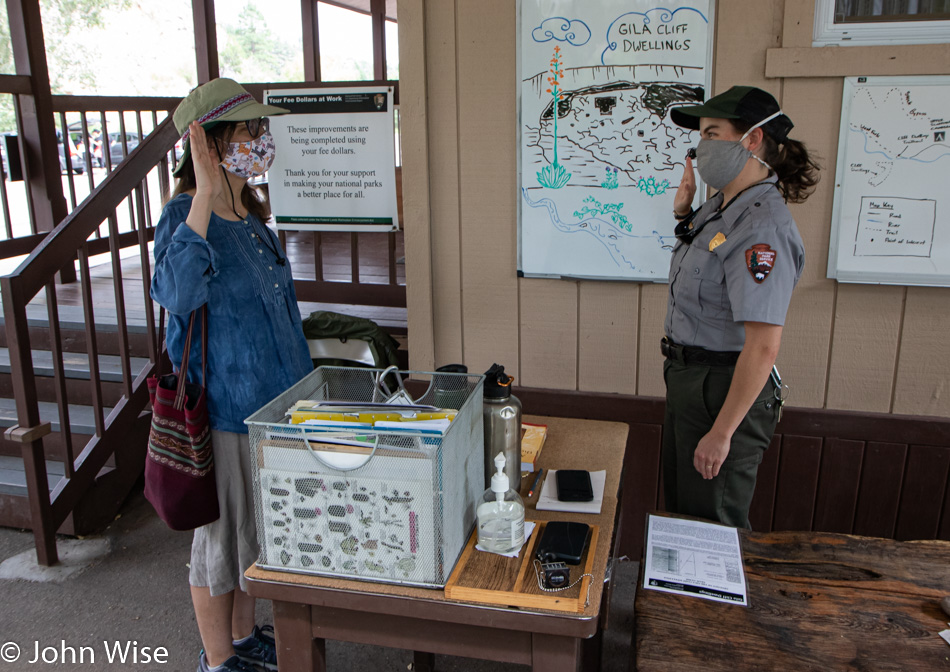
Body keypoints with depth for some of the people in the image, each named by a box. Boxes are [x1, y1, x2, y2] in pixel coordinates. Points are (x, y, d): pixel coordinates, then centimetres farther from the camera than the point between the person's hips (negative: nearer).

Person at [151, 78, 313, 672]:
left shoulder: (253, 217, 8)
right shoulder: (185, 215, -16)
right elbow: (176, 294, -37)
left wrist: (304, 382, 19)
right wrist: (204, 194, -39)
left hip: (274, 400, 8)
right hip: (224, 406, -8)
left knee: (260, 526, 20)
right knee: (223, 533, 8)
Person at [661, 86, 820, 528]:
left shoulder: (762, 226, -23)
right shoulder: (719, 207, 6)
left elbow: (763, 347, -26)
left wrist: (722, 433, -24)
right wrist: (684, 216, 9)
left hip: (726, 391, -9)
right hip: (688, 379, 9)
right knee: (680, 510, 23)